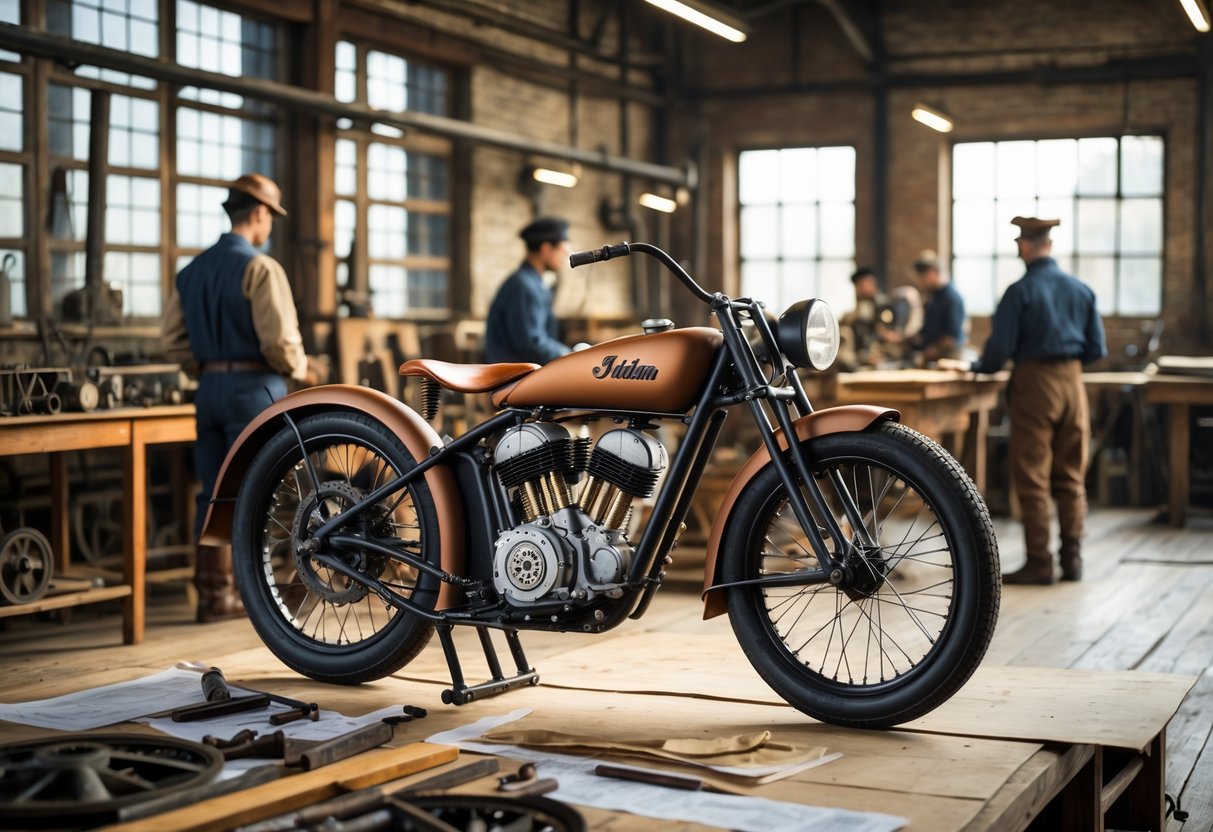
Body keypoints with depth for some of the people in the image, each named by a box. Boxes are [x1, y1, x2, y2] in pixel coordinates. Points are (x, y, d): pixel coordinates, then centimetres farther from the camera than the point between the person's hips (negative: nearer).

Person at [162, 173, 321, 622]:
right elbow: (279, 338, -18)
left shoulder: (192, 270, 10)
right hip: (254, 388, -7)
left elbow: (171, 339, 9)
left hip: (210, 388, 7)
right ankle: (238, 593, 4)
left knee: (214, 492, 11)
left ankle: (213, 593, 15)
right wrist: (299, 368, 1)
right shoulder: (260, 268, -12)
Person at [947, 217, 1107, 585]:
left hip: (1034, 385, -5)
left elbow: (999, 349, -13)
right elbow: (1097, 349, 7)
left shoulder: (1019, 292, -10)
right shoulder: (1081, 289, 5)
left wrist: (977, 366, 7)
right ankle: (1072, 558, 13)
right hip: (1072, 382, 5)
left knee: (1032, 478, 1)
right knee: (1071, 477, 11)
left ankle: (1039, 563, 1)